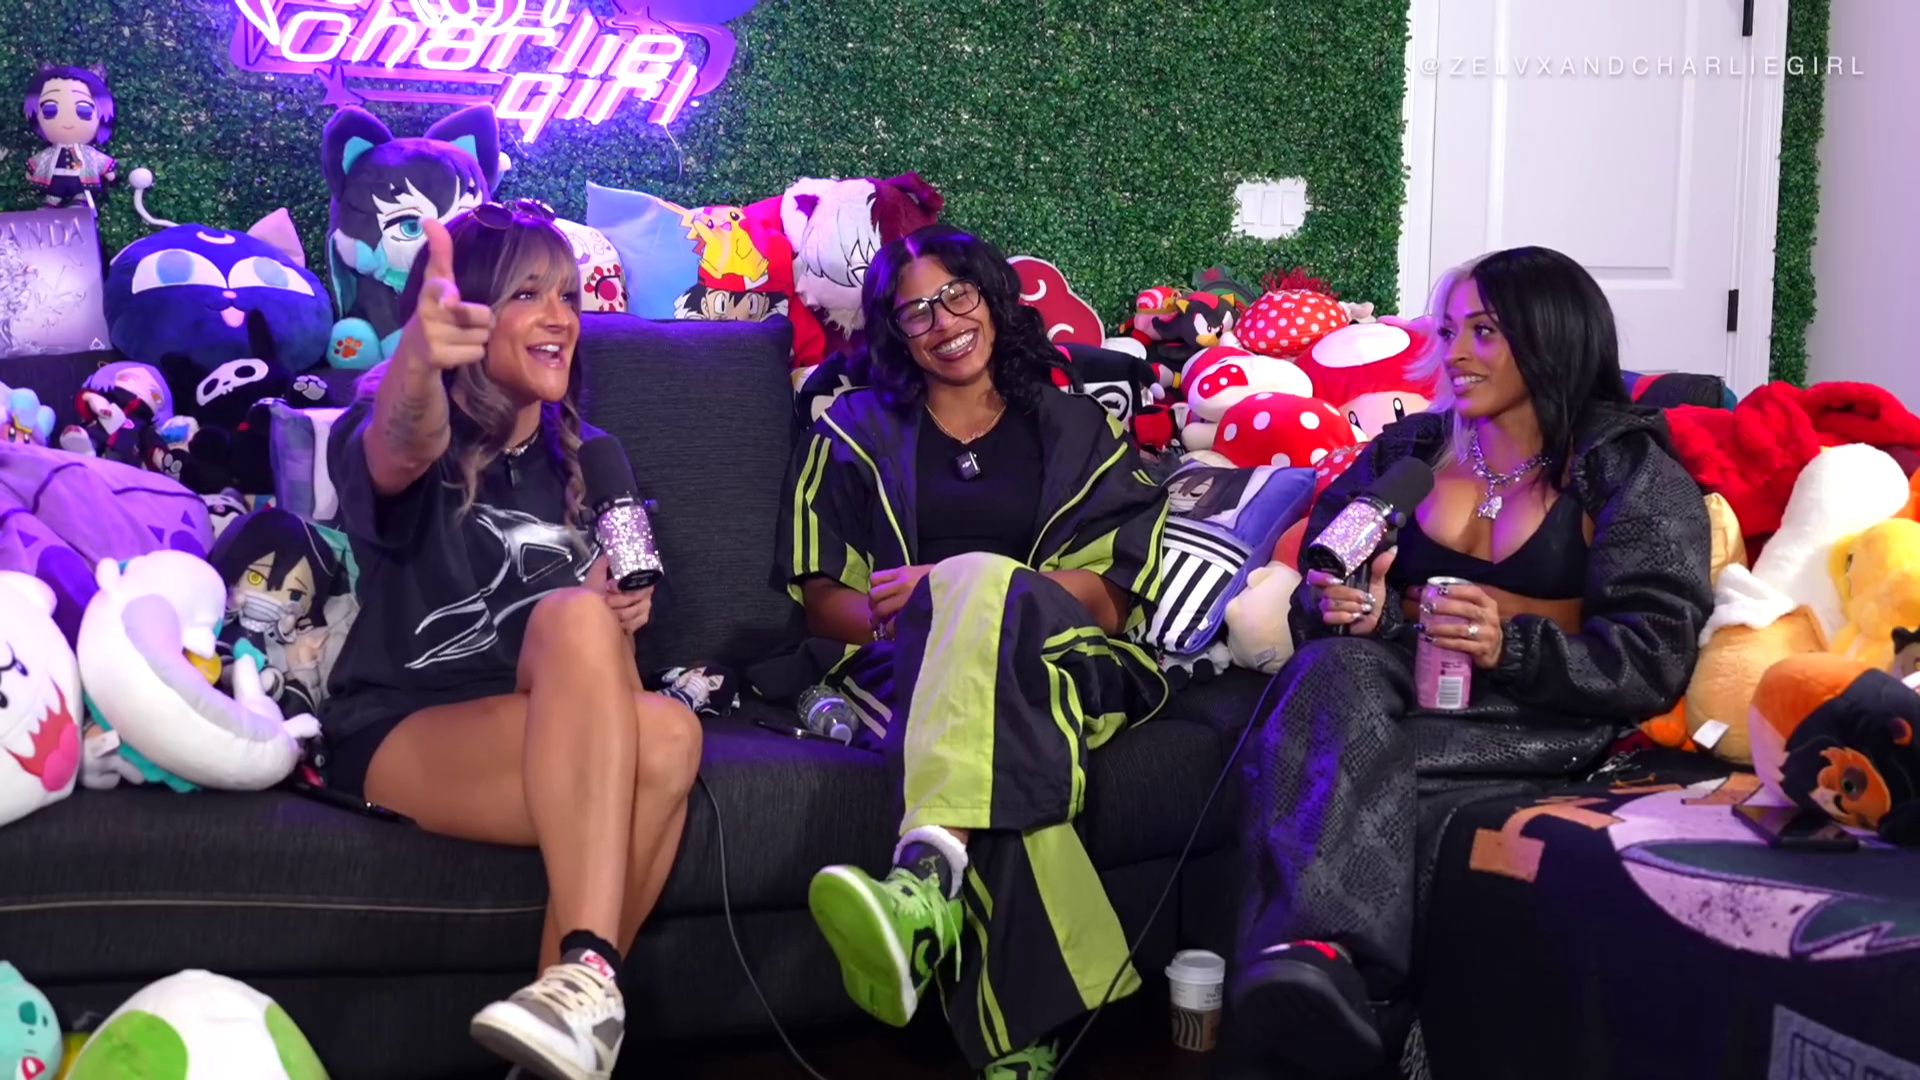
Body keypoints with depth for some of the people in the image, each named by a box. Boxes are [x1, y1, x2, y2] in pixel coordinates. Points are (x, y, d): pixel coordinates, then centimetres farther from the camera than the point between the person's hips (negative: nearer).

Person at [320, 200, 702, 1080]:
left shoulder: (586, 459, 15)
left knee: (664, 735, -33)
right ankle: (587, 987, -40)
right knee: (573, 618, -35)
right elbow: (399, 450, -30)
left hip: (547, 741, 4)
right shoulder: (392, 434, -3)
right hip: (399, 734, -4)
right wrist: (418, 358, -55)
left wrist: (622, 612, -1)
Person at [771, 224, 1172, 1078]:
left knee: (980, 583, -37)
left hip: (1057, 661, 0)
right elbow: (820, 601, 13)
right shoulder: (856, 434, 23)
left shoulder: (1077, 430, 22)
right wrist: (886, 610, -13)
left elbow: (1110, 600, 8)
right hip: (907, 670, 0)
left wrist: (965, 590, -10)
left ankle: (928, 878, -63)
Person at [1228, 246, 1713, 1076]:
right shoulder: (1404, 452, 21)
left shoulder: (1630, 471, 7)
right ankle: (1320, 948, -54)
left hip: (1544, 710, -3)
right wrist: (1360, 615, -10)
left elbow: (1654, 662, -4)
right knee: (1336, 668, -35)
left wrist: (1510, 647, -22)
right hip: (1396, 681, 3)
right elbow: (1321, 595, 16)